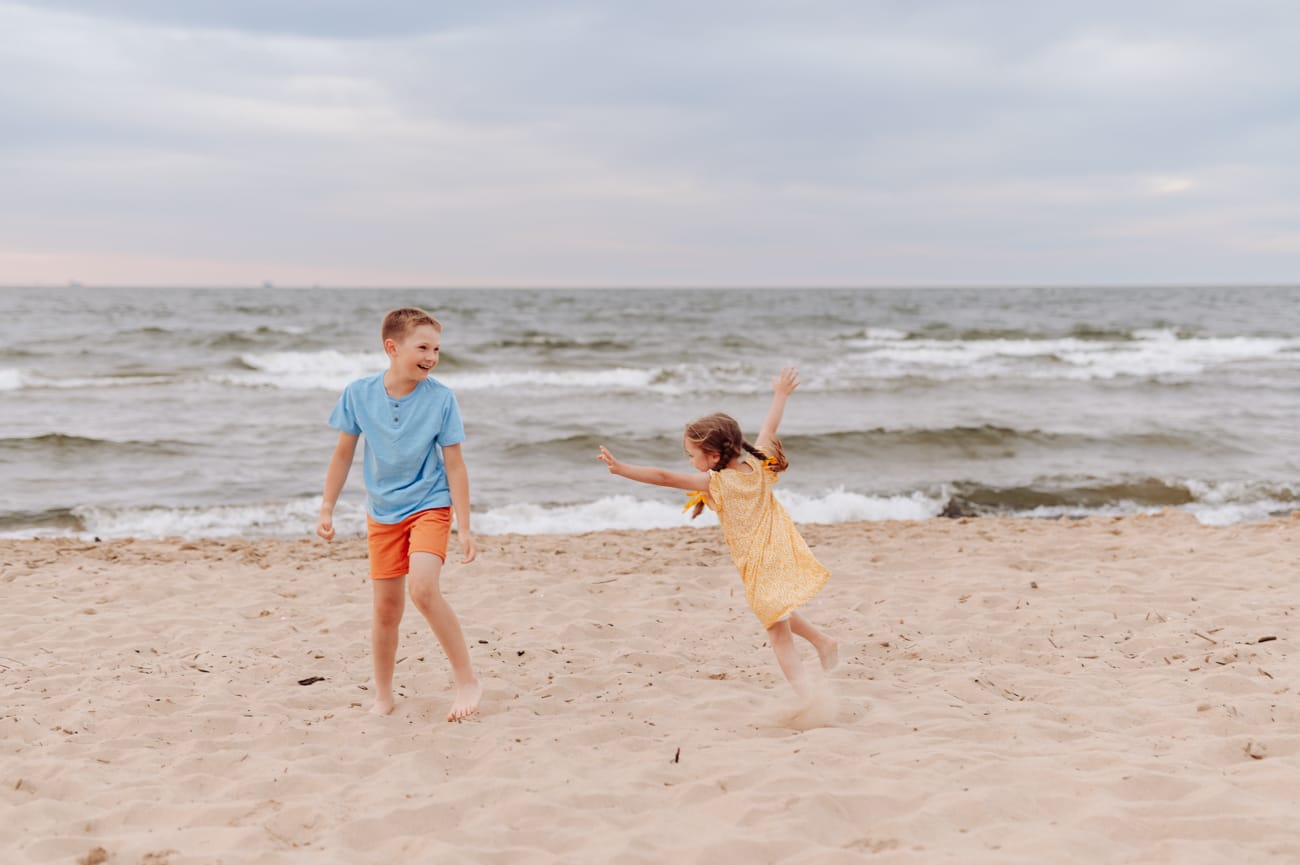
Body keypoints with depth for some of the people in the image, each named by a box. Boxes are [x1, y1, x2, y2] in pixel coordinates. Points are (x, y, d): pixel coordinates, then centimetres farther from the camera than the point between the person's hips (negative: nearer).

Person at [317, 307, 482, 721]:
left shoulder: (441, 398, -14)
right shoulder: (359, 393, -9)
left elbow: (455, 465, -9)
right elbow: (343, 454, 3)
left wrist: (464, 529, -10)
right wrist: (327, 510, 4)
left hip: (430, 506, -3)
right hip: (383, 513, 3)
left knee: (423, 588, -24)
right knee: (386, 609, 7)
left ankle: (467, 681, -12)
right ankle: (383, 697, 25)